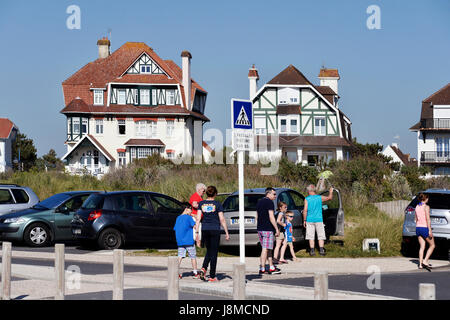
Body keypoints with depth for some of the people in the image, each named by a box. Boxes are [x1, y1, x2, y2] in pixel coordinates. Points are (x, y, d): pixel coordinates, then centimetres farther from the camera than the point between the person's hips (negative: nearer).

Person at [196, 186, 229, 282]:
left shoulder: (201, 204, 3)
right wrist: (227, 233, 0)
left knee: (209, 251, 20)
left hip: (205, 230, 3)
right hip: (215, 230, -3)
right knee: (214, 252, 4)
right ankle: (212, 276, 5)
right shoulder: (217, 204, -5)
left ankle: (203, 268, -3)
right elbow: (222, 220, -6)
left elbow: (198, 218, -1)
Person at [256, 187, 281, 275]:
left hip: (260, 228, 9)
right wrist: (277, 229, -14)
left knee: (268, 249, 15)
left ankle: (271, 267, 18)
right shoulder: (269, 202, -12)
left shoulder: (259, 202, 15)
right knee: (265, 249, -6)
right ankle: (262, 269, -7)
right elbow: (271, 217, -18)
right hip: (267, 229, -9)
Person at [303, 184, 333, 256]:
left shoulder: (307, 199, -5)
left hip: (310, 220, -1)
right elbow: (329, 198, 10)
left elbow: (305, 210, -8)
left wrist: (304, 220, -1)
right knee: (321, 236, 6)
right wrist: (331, 192, 30)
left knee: (311, 237, 4)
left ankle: (312, 251, 2)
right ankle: (321, 250, -1)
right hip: (319, 219, 1)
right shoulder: (319, 198, 0)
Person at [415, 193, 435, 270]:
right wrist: (430, 230, -16)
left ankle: (420, 264, 4)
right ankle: (425, 261, -4)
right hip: (425, 228, -7)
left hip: (418, 228, 7)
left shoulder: (417, 207, 9)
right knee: (432, 245, 7)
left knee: (422, 247, 9)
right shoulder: (426, 207, -11)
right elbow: (428, 219, -16)